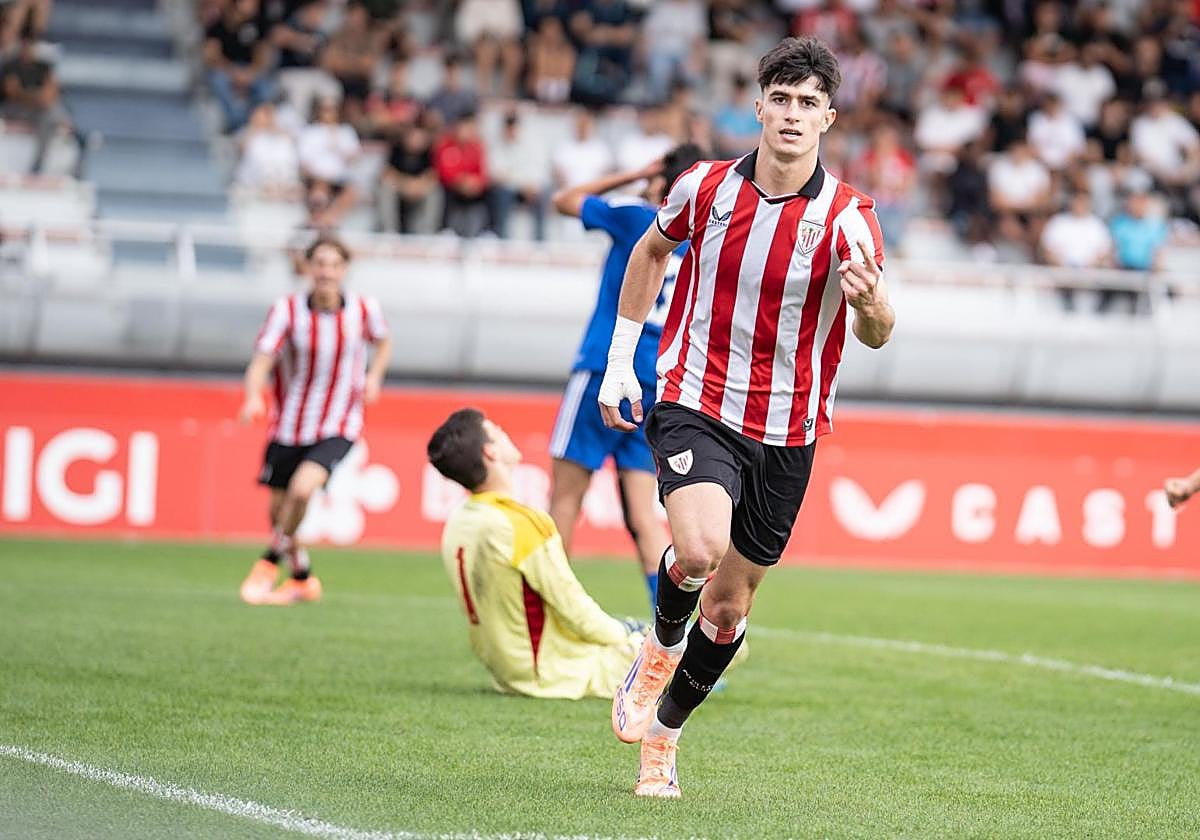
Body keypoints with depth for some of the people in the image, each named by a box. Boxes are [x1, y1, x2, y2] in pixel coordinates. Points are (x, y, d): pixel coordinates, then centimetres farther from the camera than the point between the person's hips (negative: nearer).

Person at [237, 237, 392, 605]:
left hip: (337, 429, -1)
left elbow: (382, 341, 16)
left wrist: (374, 376, -2)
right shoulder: (287, 309, -12)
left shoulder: (364, 308, -7)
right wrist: (253, 397, -40)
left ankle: (270, 561, -1)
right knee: (279, 508, 10)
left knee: (302, 489, -25)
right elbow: (262, 360, -20)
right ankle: (303, 578, 37)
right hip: (288, 426, 1)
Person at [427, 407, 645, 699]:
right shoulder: (520, 527, -25)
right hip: (561, 675, -9)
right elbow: (573, 607, -19)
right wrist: (623, 636, -1)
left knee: (629, 628, 28)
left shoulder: (456, 525, 1)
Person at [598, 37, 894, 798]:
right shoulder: (706, 186, -5)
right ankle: (660, 647, 5)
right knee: (700, 548, -28)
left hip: (786, 433, 1)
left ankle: (664, 733, 32)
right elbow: (652, 250, 16)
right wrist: (621, 357, 13)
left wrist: (870, 301, -42)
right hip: (696, 403, -1)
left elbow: (878, 335, -18)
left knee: (730, 605, 9)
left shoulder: (847, 216, -11)